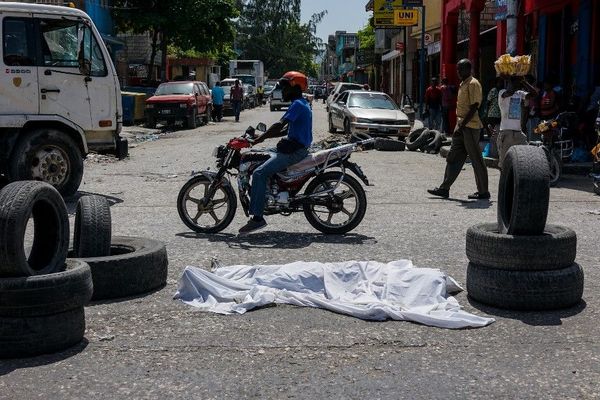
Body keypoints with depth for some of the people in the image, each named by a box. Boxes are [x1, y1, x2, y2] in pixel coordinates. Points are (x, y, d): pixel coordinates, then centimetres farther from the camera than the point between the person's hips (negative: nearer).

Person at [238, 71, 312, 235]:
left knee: (259, 173, -20)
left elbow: (279, 125, -25)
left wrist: (257, 140, -24)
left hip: (295, 150, -11)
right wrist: (263, 135, 15)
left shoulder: (298, 104, -14)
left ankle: (257, 218, -22)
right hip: (295, 147, 11)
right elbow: (286, 130, 23)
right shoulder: (301, 104, 19)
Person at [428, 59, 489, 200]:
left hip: (470, 126, -10)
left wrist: (462, 125, -22)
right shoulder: (463, 84, 17)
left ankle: (483, 191, 5)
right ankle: (444, 188, 11)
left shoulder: (473, 84, -13)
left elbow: (474, 107, -19)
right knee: (453, 158, 8)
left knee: (476, 159, -3)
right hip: (462, 126, 10)